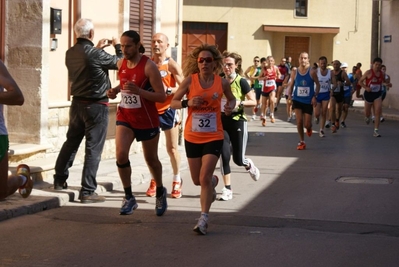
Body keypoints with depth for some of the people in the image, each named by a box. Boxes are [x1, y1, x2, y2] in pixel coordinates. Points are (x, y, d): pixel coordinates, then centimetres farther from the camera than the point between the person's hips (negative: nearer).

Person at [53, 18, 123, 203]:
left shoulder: (70, 53, 0)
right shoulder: (95, 54, -21)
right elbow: (119, 63, -8)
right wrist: (117, 46, 9)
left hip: (77, 103, 7)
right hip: (96, 106, -7)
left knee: (71, 142, 20)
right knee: (93, 148, -3)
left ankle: (60, 180, 31)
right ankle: (87, 191, -4)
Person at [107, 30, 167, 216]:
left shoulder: (149, 66, -17)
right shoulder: (121, 63, 0)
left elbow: (161, 96, -20)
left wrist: (138, 91, -33)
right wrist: (116, 90, -1)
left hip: (147, 120, -4)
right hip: (125, 117, 4)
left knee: (151, 159, 13)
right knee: (121, 154, -16)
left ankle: (160, 192, 39)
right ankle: (129, 197, -3)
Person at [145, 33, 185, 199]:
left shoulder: (171, 65, -8)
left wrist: (168, 90, -27)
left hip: (168, 110, -3)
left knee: (172, 148, 3)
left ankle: (177, 181, 16)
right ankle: (154, 181, 16)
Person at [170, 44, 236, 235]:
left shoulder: (222, 82, -4)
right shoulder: (190, 80, -8)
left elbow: (231, 98, 15)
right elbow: (173, 102, -3)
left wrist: (230, 106, -7)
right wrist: (188, 102, -22)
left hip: (213, 137, -2)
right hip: (192, 137, 2)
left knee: (204, 178, -13)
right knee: (197, 180, 13)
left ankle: (204, 219, -4)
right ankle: (214, 182, 49)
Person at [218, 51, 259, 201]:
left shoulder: (241, 82, -7)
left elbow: (253, 102, -9)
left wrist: (239, 103, -25)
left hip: (238, 122, -3)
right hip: (222, 122, 3)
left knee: (238, 159, 2)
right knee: (224, 155, -9)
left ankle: (249, 165, 39)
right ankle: (227, 189, 1)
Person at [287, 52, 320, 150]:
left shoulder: (312, 72, -8)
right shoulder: (294, 72, -1)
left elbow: (317, 84, 0)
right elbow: (292, 84, 10)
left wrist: (315, 96, -11)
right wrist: (289, 94, -6)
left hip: (308, 101, -1)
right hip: (297, 100, 1)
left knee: (307, 124, -1)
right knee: (299, 121, -8)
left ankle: (309, 128, 38)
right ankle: (301, 142, 7)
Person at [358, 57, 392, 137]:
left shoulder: (382, 74, 0)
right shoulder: (368, 73, -11)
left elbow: (384, 81, 20)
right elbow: (360, 81, -6)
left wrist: (388, 84, -2)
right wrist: (366, 87, -22)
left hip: (378, 95, 2)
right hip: (369, 94, -2)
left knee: (378, 112, -14)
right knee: (367, 113, 12)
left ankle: (376, 131, -11)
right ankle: (367, 117, 53)